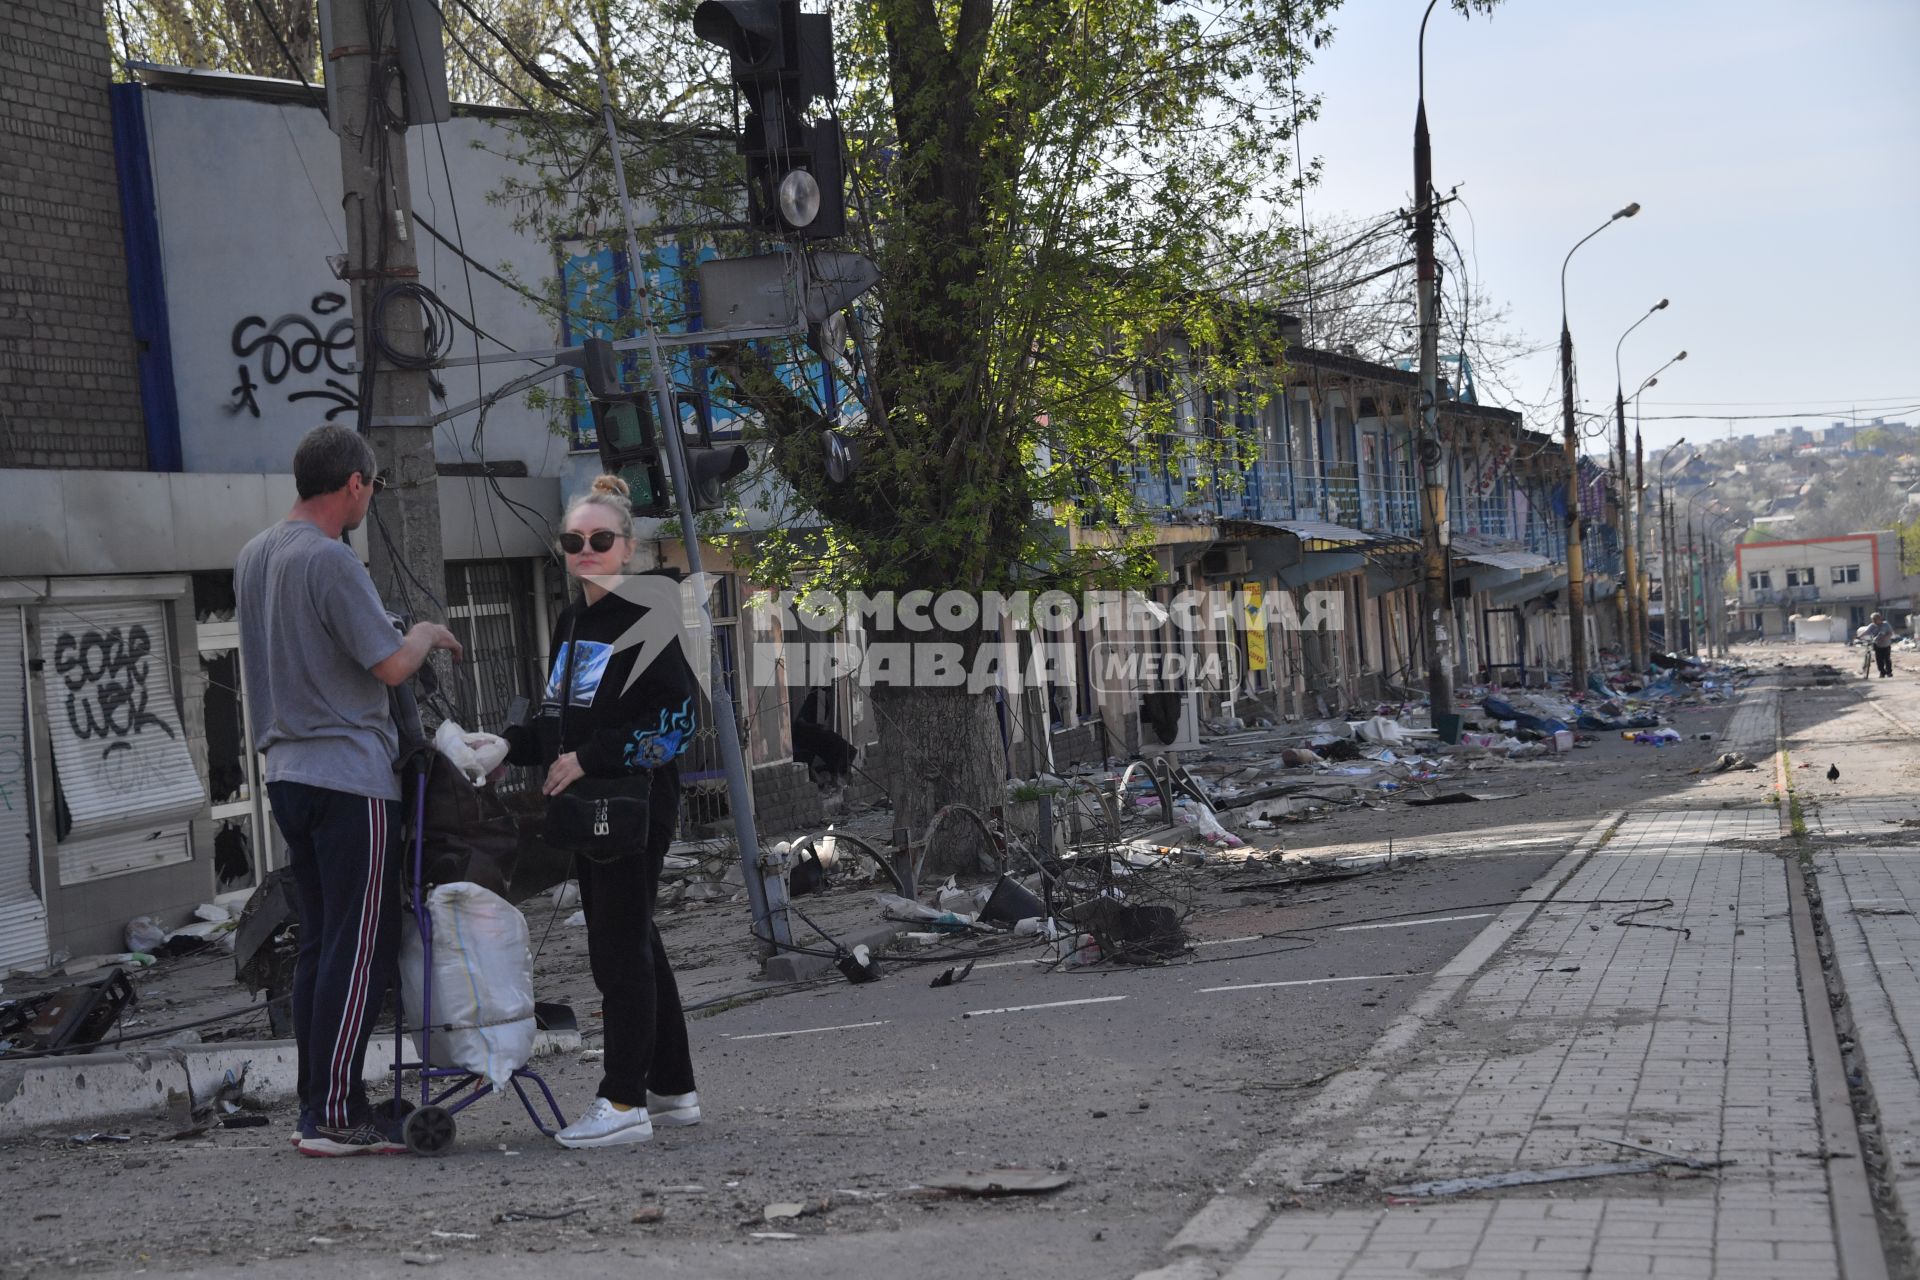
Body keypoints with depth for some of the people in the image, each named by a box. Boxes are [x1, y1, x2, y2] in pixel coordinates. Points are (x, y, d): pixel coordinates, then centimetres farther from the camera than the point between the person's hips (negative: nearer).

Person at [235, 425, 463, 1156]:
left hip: (286, 771, 9)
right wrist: (430, 635, 4)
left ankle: (316, 1108, 14)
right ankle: (335, 1114, -5)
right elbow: (390, 666, -17)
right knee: (360, 949, -4)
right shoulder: (331, 560, -14)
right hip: (348, 774, -9)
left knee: (319, 945, 12)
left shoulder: (253, 558, 14)